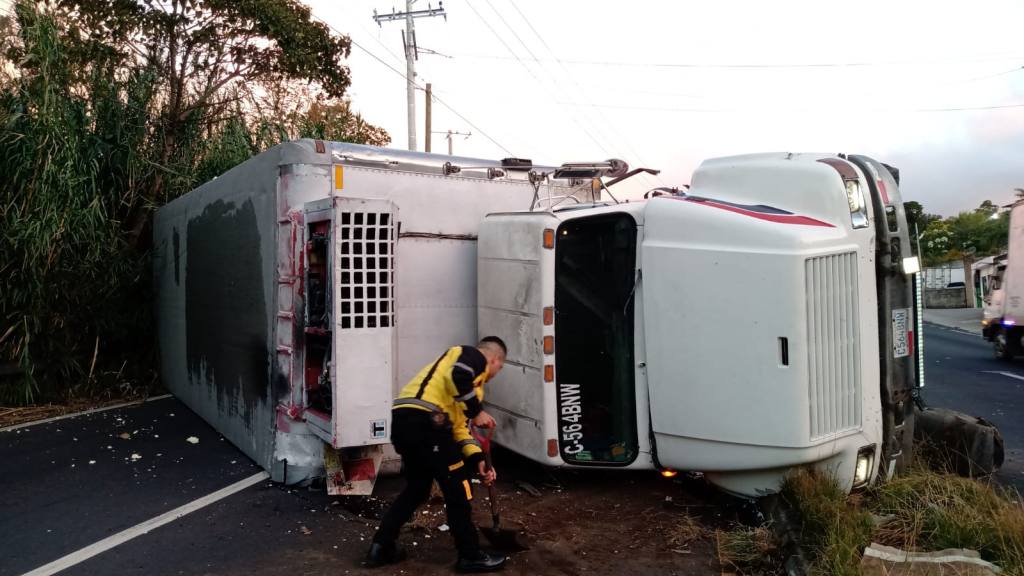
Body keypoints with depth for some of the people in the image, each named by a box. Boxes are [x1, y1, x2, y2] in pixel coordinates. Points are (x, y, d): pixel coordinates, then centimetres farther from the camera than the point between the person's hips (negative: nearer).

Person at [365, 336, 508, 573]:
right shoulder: (474, 356, 7)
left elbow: (459, 427, 27)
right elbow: (458, 378, -18)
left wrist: (477, 461, 19)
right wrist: (477, 412, -8)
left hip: (403, 420, 10)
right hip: (424, 421, -10)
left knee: (417, 487, 25)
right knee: (457, 488, 4)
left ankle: (381, 547, 30)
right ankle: (470, 556, 15)